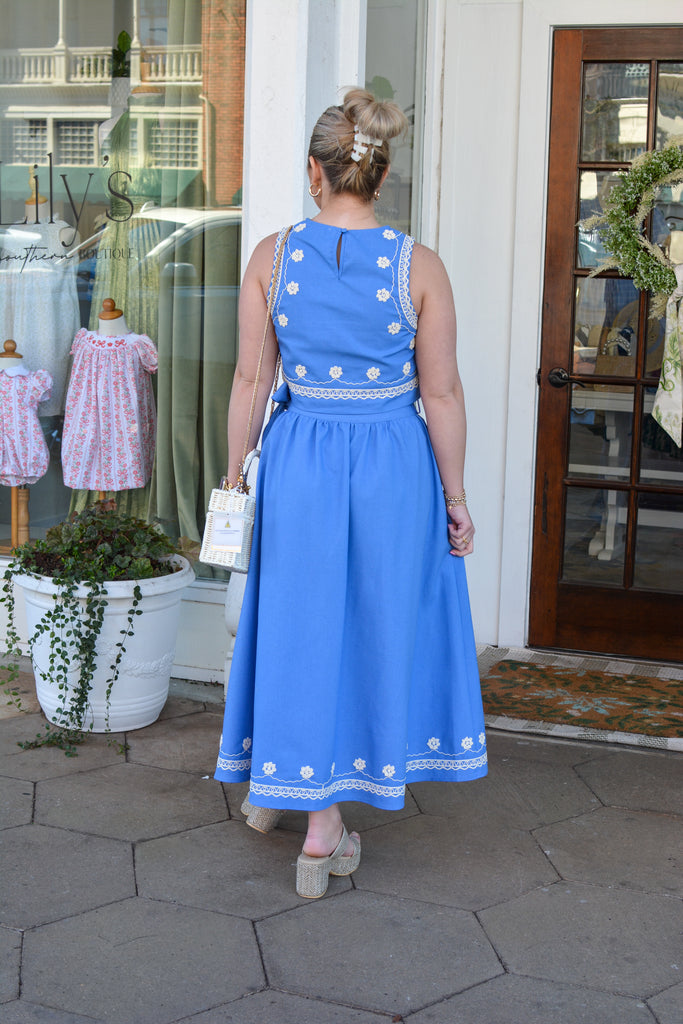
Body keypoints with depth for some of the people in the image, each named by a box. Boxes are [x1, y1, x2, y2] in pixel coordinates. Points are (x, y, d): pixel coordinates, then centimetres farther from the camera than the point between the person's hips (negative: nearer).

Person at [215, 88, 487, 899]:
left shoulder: (272, 255, -7)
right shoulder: (419, 267, -10)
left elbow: (250, 380, -3)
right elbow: (442, 394, -7)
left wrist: (233, 475, 7)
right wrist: (455, 498, 2)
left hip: (299, 459, 2)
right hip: (393, 466, -1)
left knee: (300, 623, 18)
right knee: (376, 630, 11)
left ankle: (271, 787, 36)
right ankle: (322, 833, 19)